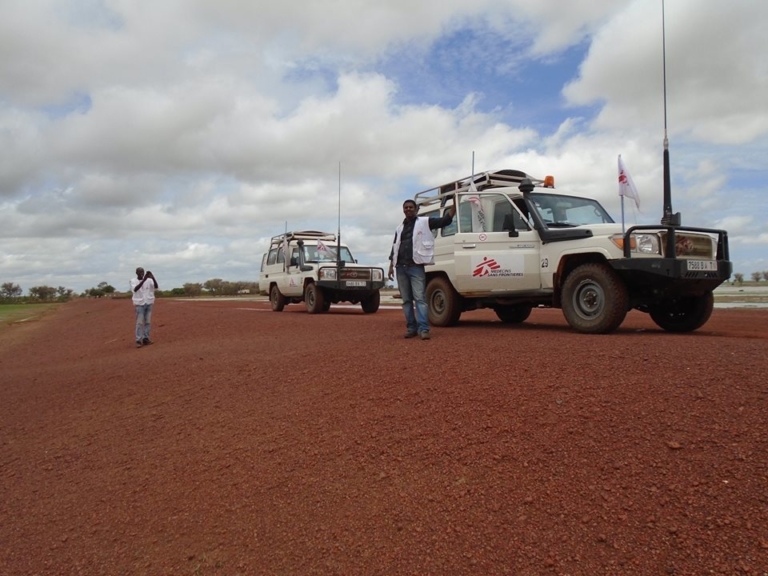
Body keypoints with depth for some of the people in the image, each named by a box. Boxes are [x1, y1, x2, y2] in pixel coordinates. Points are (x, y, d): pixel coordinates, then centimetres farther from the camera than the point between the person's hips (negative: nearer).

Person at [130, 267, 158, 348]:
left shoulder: (149, 280, 0)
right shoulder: (133, 280, -4)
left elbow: (156, 287, -13)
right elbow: (135, 289, -23)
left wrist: (153, 278, -29)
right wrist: (144, 280, -32)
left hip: (149, 303, 3)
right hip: (139, 304, -3)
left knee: (148, 322, 5)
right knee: (139, 322, -7)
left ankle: (146, 338, 11)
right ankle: (138, 340, -7)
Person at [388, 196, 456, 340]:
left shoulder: (425, 222, 5)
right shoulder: (400, 228, 19)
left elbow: (445, 220, -3)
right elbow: (395, 248, 20)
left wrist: (454, 204, -13)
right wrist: (391, 266, 12)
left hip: (416, 267, -5)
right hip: (401, 268, 5)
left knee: (420, 298, -12)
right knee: (406, 300, 6)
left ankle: (423, 329, -15)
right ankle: (411, 328, 12)